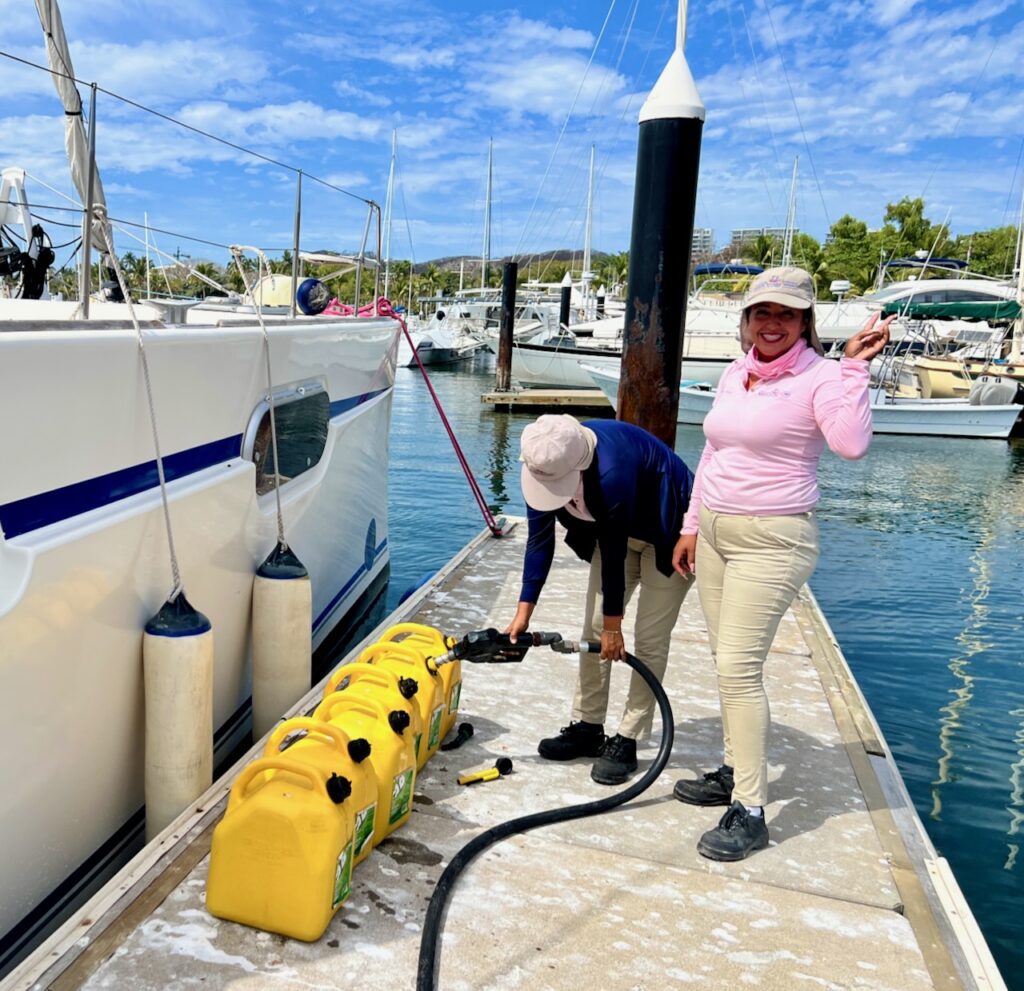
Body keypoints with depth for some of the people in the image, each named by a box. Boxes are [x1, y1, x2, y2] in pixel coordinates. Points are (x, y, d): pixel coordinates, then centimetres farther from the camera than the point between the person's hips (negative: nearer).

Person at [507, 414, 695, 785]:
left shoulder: (612, 471, -41)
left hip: (669, 533, -7)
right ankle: (587, 727, 16)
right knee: (593, 628, 5)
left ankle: (626, 741, 3)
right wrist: (523, 612, -13)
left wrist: (613, 625, -18)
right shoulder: (543, 464, -21)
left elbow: (614, 552, -30)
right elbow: (539, 539, -12)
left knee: (650, 639, -7)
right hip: (619, 529, 7)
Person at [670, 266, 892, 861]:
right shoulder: (737, 373, 12)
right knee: (729, 662, 13)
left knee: (739, 667, -10)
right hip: (716, 532, 8)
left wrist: (854, 368, -25)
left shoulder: (819, 376, -10)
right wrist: (692, 527, 18)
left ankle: (750, 812, 1)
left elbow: (852, 444, -27)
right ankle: (735, 772, 28)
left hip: (772, 541, -7)